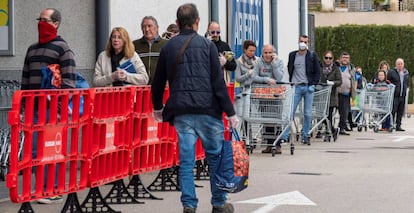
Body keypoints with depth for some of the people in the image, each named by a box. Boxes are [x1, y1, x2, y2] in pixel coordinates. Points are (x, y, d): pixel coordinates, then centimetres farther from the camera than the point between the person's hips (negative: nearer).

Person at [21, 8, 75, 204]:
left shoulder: (63, 49, -3)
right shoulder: (32, 49, 19)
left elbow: (69, 80, -9)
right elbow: (25, 78, 21)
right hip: (33, 107, 7)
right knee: (34, 151, 5)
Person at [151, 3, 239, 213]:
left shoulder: (168, 47, 9)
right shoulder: (207, 45, 0)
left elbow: (158, 82, 17)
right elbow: (218, 82, -5)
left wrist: (157, 107, 33)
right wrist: (230, 112, -2)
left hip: (180, 111, 3)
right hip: (207, 109, -3)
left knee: (186, 160, 4)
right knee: (215, 156, 9)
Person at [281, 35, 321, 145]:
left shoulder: (312, 55, 4)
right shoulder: (292, 55, 9)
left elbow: (318, 72, 5)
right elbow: (289, 70, 19)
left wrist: (313, 84, -5)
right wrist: (291, 82, 7)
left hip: (308, 87, 0)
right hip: (296, 87, 0)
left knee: (308, 114, 2)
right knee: (290, 112, -7)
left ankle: (305, 136, 11)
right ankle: (285, 135, -6)